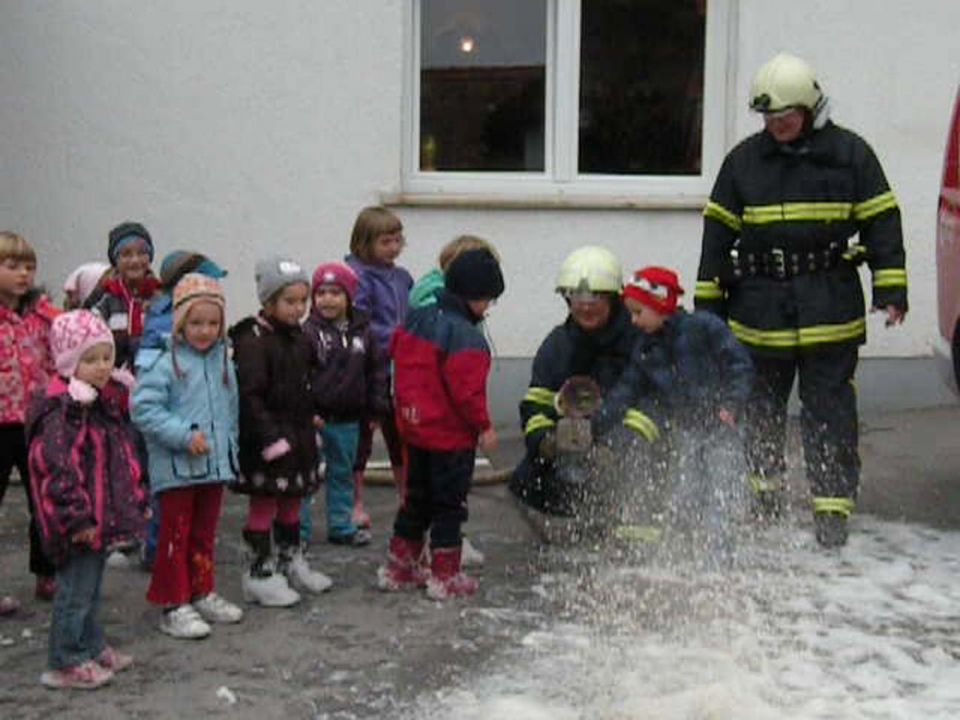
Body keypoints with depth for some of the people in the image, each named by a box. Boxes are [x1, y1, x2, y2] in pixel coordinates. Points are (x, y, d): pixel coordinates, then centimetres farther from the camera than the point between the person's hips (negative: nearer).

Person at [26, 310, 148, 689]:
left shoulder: (109, 400, 11)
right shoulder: (61, 410, -20)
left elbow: (125, 456, 21)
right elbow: (58, 467, -24)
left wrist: (137, 499, 20)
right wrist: (77, 517, -25)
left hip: (102, 514, 9)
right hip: (80, 522, -9)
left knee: (91, 586, 20)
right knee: (76, 588, -1)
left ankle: (92, 648, 33)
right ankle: (66, 664, 9)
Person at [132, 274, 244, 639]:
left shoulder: (223, 362, 9)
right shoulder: (165, 363, -13)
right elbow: (144, 409, -20)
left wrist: (230, 450, 13)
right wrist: (184, 435, -23)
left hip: (214, 465, 6)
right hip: (176, 468, -6)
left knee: (205, 533, 17)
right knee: (176, 536, 1)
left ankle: (202, 593, 31)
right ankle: (174, 605, 8)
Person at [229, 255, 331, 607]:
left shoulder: (299, 338, 10)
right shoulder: (253, 341, -17)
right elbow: (250, 396, -21)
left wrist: (311, 425, 18)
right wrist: (271, 438, -23)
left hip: (297, 434, 8)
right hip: (266, 437, -8)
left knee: (292, 500, 18)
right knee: (264, 503, -2)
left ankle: (291, 562, 32)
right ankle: (260, 572, 6)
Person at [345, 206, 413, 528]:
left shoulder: (401, 277, 8)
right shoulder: (357, 276, -12)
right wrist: (394, 339, -22)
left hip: (399, 371, 6)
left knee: (400, 434, 14)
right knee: (361, 435, 6)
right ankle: (357, 503, 17)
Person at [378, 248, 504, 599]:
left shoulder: (416, 319, 3)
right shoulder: (465, 336, -22)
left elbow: (398, 355, 14)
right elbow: (467, 389, -22)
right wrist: (484, 426, -11)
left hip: (415, 429, 8)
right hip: (452, 436, -8)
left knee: (417, 499, 19)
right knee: (449, 504, 4)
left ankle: (398, 567, 25)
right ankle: (444, 576, 9)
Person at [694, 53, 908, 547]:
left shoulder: (850, 154, 1)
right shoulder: (743, 160, 6)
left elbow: (881, 223, 2)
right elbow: (718, 232, 9)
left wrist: (891, 291, -4)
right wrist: (708, 303, 8)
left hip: (831, 312, -2)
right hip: (758, 312, 3)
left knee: (830, 412, -1)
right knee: (761, 407, 12)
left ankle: (833, 505, 5)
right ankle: (764, 488, 30)